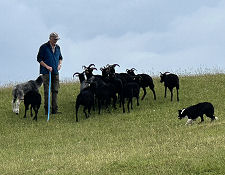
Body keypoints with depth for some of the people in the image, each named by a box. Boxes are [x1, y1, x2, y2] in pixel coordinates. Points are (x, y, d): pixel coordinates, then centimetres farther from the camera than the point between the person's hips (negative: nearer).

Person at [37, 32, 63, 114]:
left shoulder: (57, 47, 13)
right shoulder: (44, 47, -5)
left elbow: (60, 57, 26)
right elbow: (39, 59, -5)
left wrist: (59, 64, 5)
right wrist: (47, 66, -15)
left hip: (55, 72, 6)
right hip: (46, 72, -6)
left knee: (55, 91, 4)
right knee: (47, 91, -5)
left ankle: (54, 110, 7)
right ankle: (47, 110, -3)